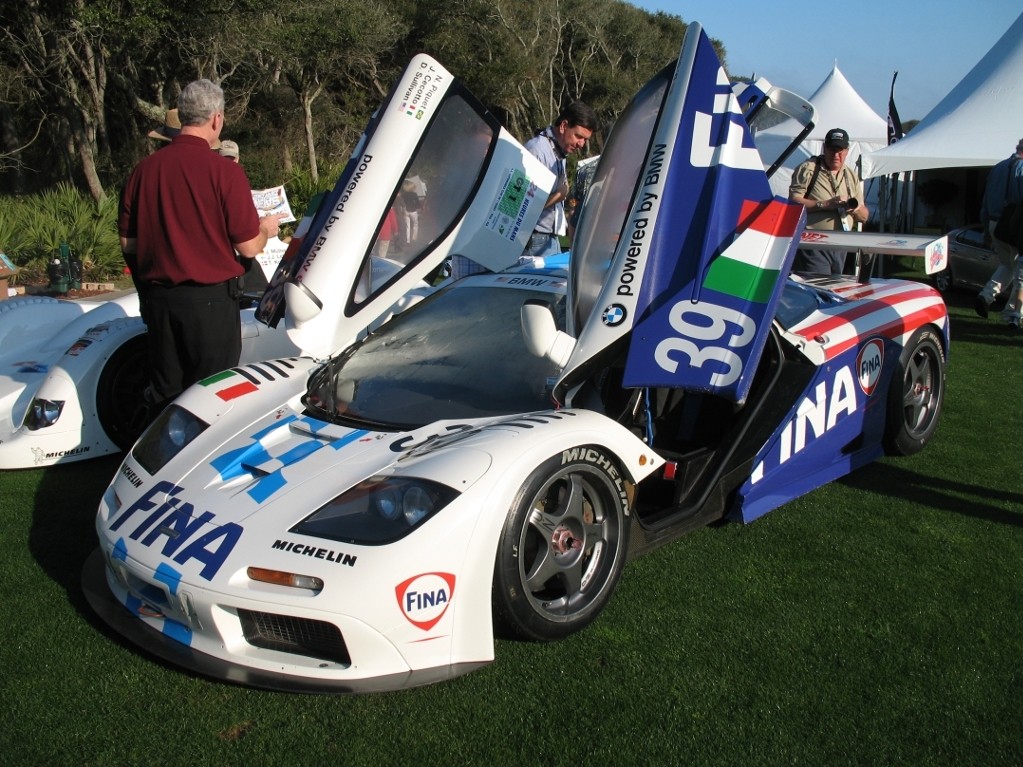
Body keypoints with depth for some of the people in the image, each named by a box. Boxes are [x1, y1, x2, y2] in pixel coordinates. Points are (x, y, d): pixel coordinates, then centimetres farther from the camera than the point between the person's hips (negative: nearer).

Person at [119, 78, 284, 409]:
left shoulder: (143, 170, 1)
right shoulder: (224, 171, -13)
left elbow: (128, 243, 6)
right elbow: (249, 247, -11)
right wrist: (266, 229, 10)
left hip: (157, 299, 5)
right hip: (210, 298, -4)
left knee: (164, 395, 16)